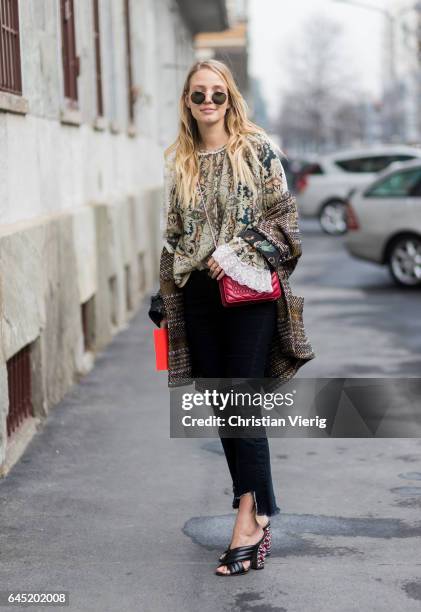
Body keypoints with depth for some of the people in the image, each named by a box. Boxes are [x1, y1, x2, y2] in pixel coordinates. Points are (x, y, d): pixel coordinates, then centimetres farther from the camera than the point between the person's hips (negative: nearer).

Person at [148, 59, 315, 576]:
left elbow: (282, 214, -4)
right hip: (199, 296, 5)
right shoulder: (177, 161, 12)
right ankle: (258, 512, 14)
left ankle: (248, 518, -11)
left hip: (250, 289, -4)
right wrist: (164, 297, 12)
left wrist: (236, 252, -14)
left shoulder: (256, 147, 0)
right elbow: (172, 233, 15)